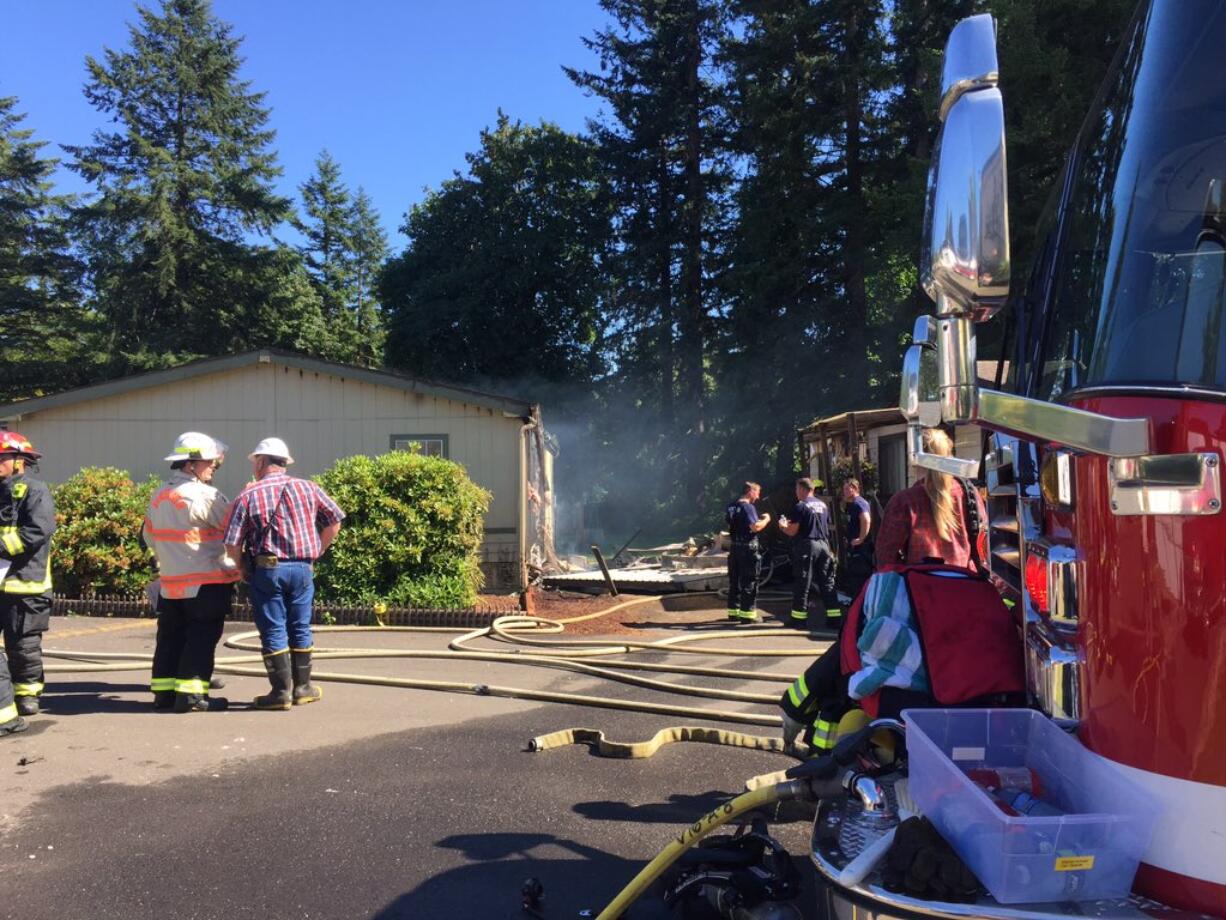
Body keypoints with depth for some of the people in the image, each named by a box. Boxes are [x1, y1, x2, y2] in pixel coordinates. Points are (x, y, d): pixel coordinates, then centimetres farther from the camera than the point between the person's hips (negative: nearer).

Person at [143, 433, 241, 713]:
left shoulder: (159, 495, 11)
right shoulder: (202, 495, -16)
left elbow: (149, 535, 20)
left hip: (170, 582, 8)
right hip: (206, 582, -8)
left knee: (170, 637, 15)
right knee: (201, 638, -2)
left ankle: (163, 690, 20)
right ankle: (191, 694, -3)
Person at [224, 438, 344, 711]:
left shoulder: (248, 496, -6)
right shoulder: (308, 488, 4)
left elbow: (232, 545, -10)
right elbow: (334, 522, 7)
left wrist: (245, 566, 8)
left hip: (266, 569, -3)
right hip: (302, 567, 3)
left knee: (273, 631, 6)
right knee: (300, 628, 15)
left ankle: (281, 692, 10)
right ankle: (303, 687, 22)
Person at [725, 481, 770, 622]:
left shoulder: (732, 507, 11)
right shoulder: (748, 507, -16)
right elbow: (755, 527, -26)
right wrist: (766, 519, -7)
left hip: (735, 547, 8)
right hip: (748, 548, -8)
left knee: (734, 581, 13)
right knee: (749, 583, -2)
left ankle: (733, 612, 19)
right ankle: (747, 614, -1)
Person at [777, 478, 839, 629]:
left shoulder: (800, 506, -9)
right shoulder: (823, 505, 12)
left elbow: (792, 531, -11)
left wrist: (783, 526, 8)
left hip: (806, 545, -6)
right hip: (823, 545, 6)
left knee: (802, 584, 1)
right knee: (827, 583, 9)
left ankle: (799, 618, 5)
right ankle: (834, 616, 8)